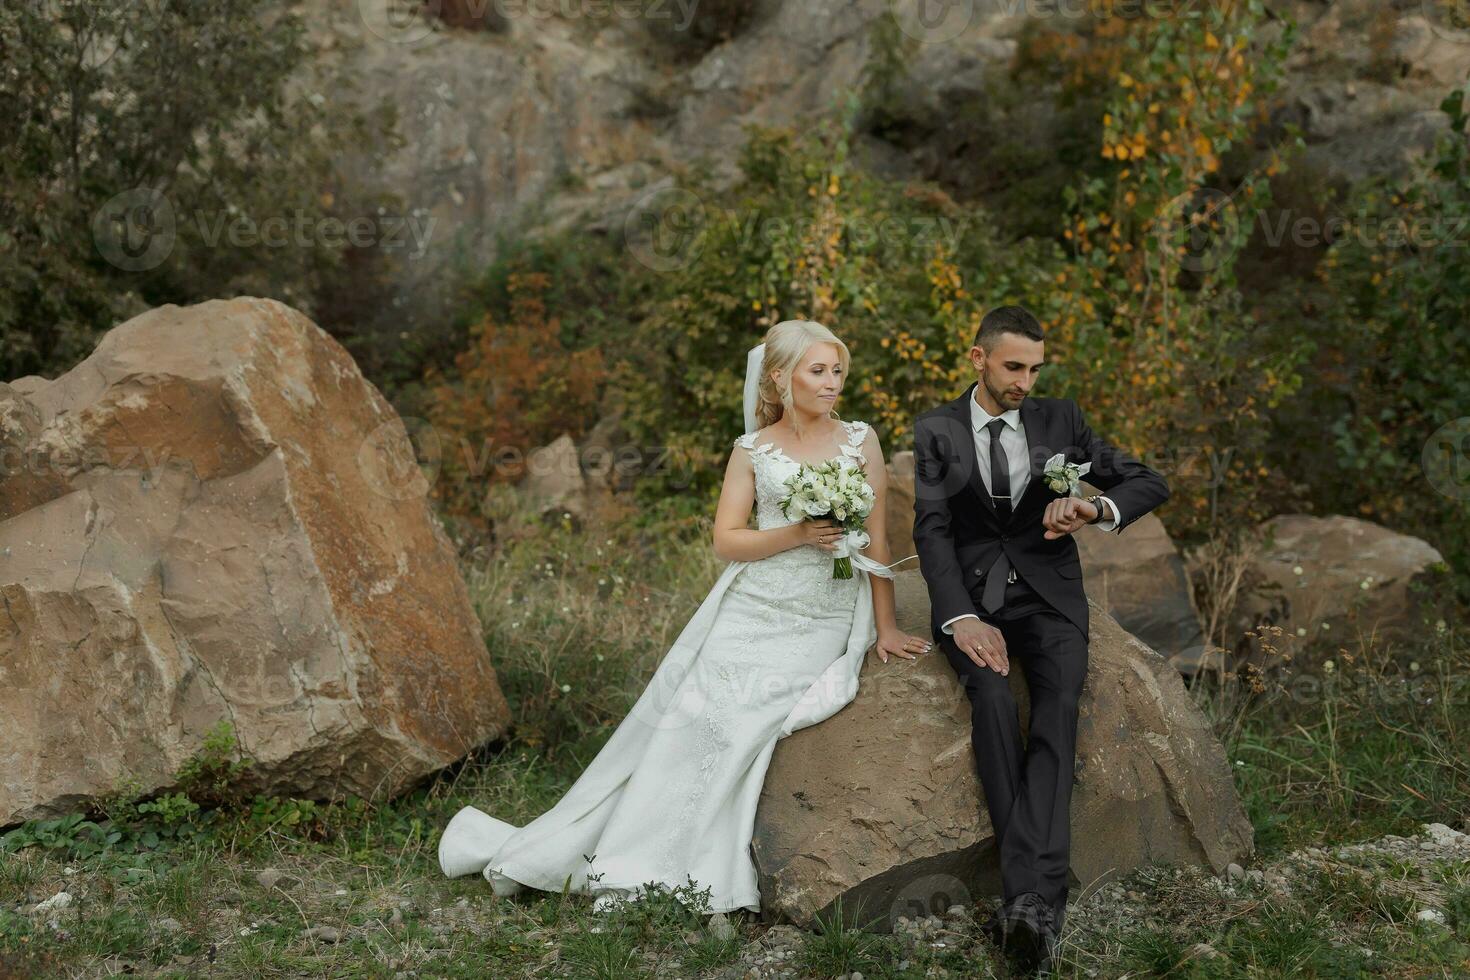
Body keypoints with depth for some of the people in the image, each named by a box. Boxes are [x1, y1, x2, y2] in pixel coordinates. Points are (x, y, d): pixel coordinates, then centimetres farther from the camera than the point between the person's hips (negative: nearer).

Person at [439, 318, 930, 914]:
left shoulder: (861, 441, 7)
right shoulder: (752, 450, 7)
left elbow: (877, 539, 7)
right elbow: (726, 541, 2)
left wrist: (885, 628, 3)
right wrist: (799, 534, -13)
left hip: (825, 621, -1)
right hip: (752, 611, 1)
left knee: (736, 717, -21)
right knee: (684, 715, -10)